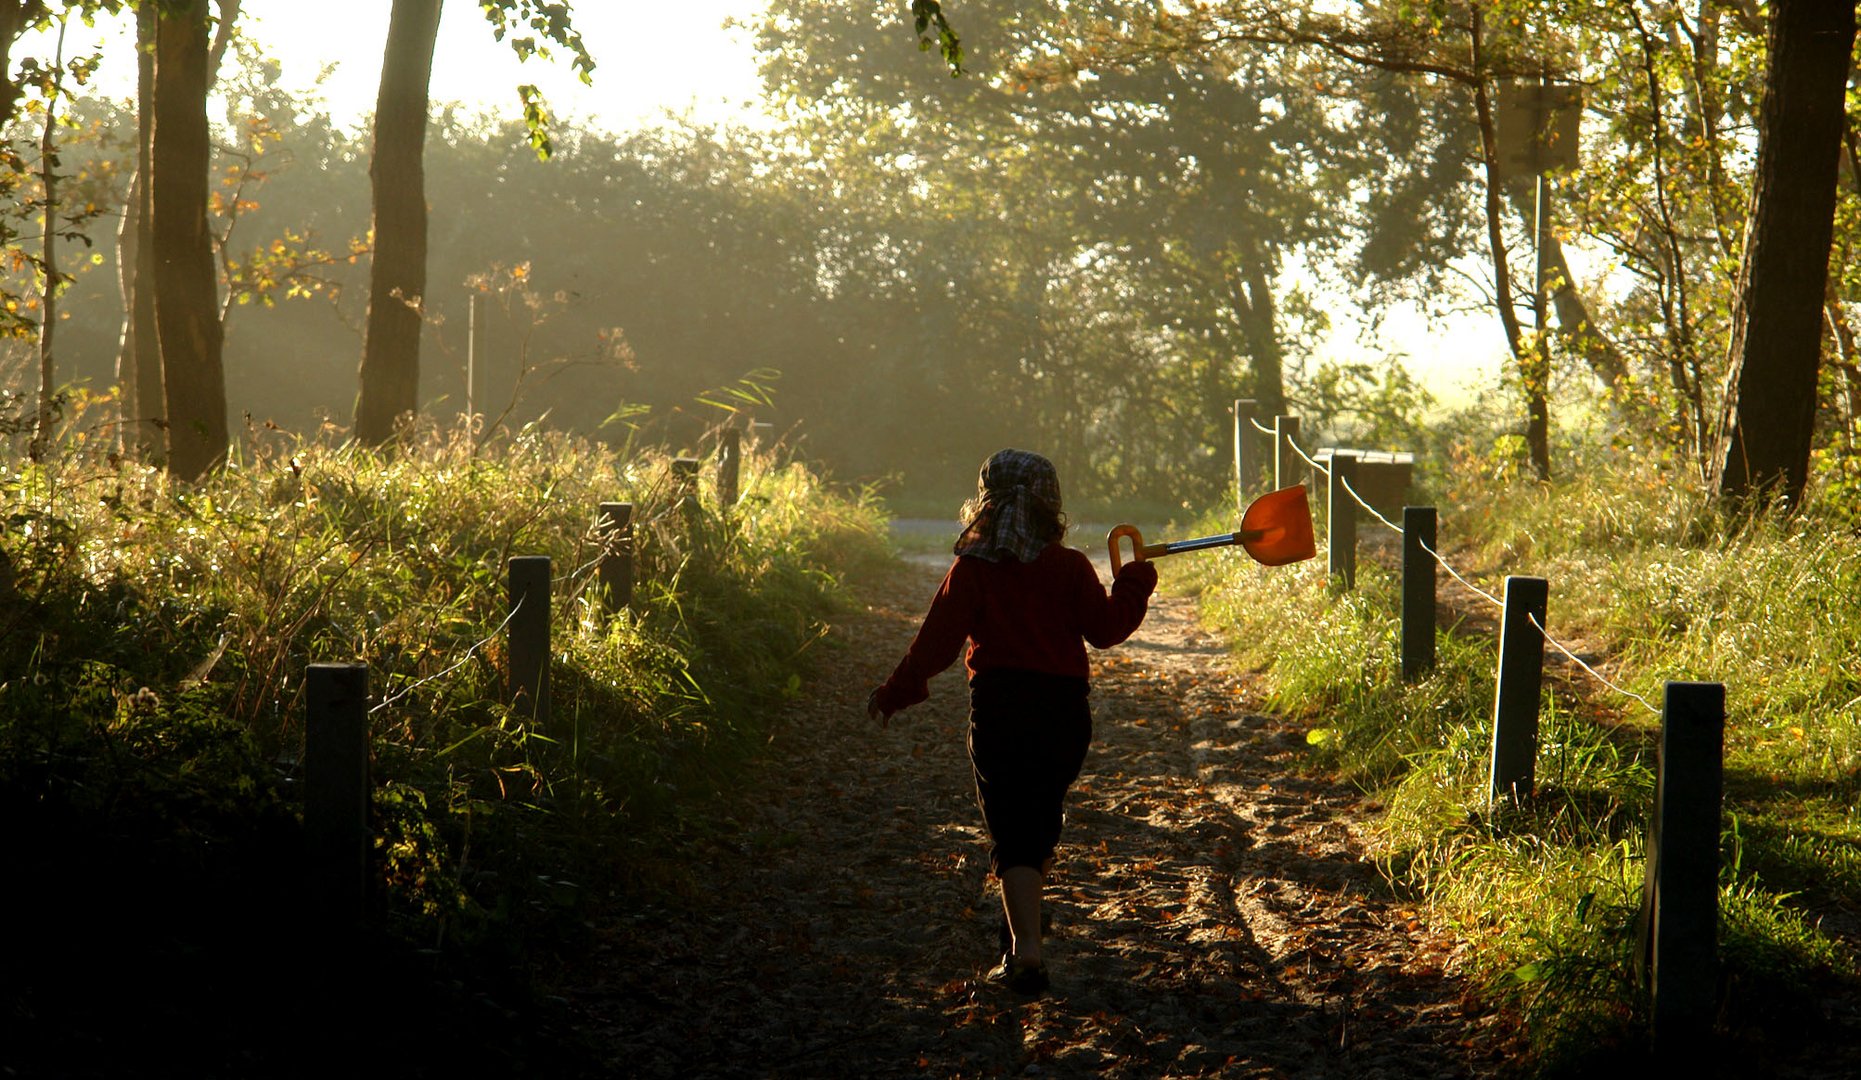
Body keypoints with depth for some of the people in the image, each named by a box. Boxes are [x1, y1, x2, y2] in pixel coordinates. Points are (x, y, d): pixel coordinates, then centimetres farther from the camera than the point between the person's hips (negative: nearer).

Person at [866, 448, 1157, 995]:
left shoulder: (972, 569, -3)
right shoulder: (1070, 567, 0)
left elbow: (937, 640, -4)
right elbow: (1106, 628, 0)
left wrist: (895, 693, 7)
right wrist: (1135, 582, 16)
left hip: (997, 709, -2)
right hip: (1064, 709, 2)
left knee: (1013, 833, -3)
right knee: (1042, 823, 21)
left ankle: (1026, 950, -18)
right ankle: (1022, 927, 38)